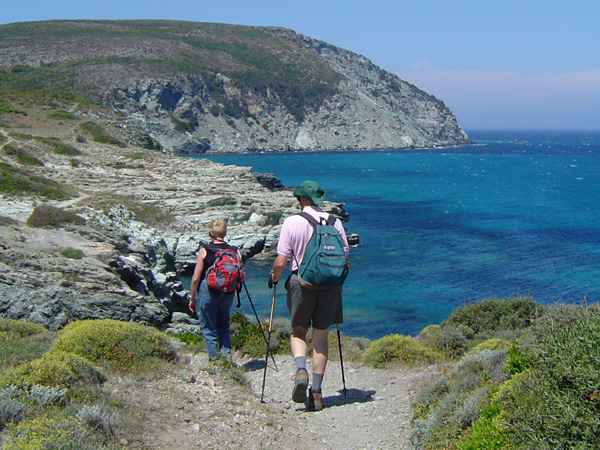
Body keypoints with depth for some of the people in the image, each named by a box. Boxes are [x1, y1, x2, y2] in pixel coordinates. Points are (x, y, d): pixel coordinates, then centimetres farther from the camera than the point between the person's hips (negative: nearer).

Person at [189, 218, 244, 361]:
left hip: (208, 292, -3)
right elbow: (242, 277, 0)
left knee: (209, 328, 9)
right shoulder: (234, 251, -1)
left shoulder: (205, 251, -8)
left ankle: (214, 359, 7)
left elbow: (196, 278, -6)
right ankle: (227, 354, 8)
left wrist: (192, 298, 5)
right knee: (223, 325, 21)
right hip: (228, 294, 3)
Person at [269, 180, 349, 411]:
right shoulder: (334, 221, 2)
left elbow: (281, 262, -8)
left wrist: (273, 278, 12)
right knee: (321, 337, 10)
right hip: (329, 285, 2)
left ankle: (301, 370, -13)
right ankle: (316, 393, 11)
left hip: (301, 282, -2)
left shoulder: (291, 222, -6)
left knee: (298, 332, 14)